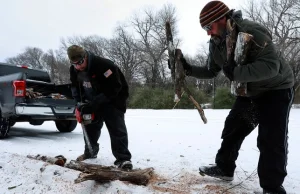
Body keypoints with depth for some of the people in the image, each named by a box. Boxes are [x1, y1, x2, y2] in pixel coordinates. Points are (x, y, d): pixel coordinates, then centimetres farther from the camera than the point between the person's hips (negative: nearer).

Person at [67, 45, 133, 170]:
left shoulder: (103, 65, -33)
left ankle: (123, 159, -16)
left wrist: (94, 104, -32)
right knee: (91, 127, 14)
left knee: (117, 129, -15)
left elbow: (114, 88, -33)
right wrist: (80, 101, -8)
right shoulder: (74, 70, -9)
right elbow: (75, 86, 10)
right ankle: (90, 152, 34)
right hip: (92, 103, 7)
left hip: (113, 101, -7)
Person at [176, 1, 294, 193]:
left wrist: (236, 73, -42)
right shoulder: (216, 44, -4)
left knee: (271, 139, -12)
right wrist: (188, 69, -8)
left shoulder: (252, 32, -30)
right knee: (232, 128, 12)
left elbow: (271, 66, -38)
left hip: (276, 89, -8)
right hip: (249, 92, 8)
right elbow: (211, 71, 6)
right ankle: (224, 168, 29)